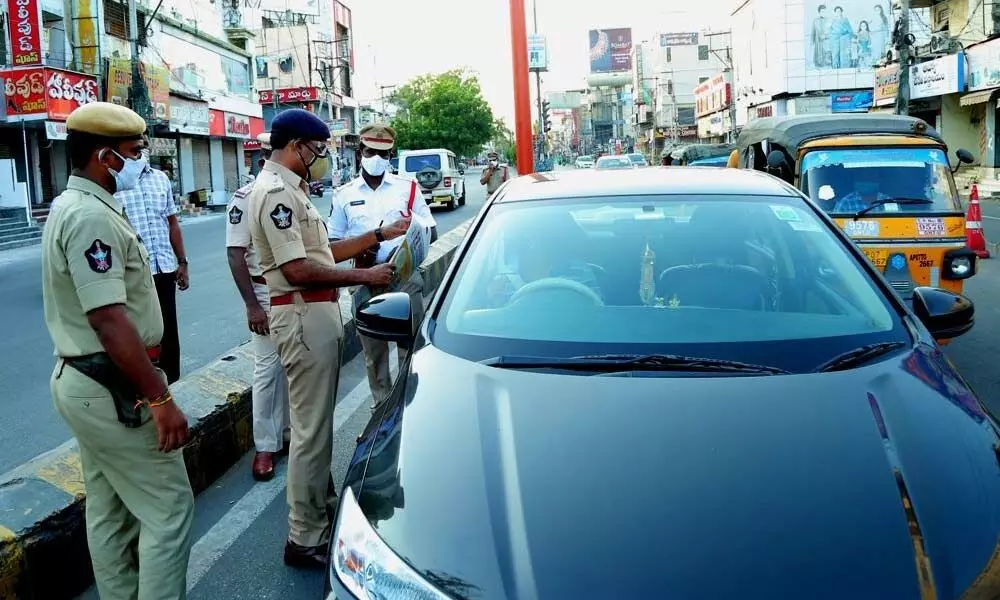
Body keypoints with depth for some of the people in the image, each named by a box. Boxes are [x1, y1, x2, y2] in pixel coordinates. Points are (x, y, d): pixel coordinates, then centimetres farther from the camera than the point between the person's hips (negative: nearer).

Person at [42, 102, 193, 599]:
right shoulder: (92, 215, -21)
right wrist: (161, 398, -27)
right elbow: (109, 320, -28)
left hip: (83, 381, 10)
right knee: (168, 508, -2)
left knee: (110, 512, 18)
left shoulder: (69, 206, 12)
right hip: (112, 390, -10)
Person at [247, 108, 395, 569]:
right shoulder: (274, 191, -17)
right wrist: (364, 276, -21)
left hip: (318, 314, 11)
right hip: (302, 316, -11)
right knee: (311, 428, -4)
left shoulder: (290, 189, 17)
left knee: (318, 421, 20)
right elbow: (299, 270, -24)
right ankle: (305, 539, 5)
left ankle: (323, 504, 35)